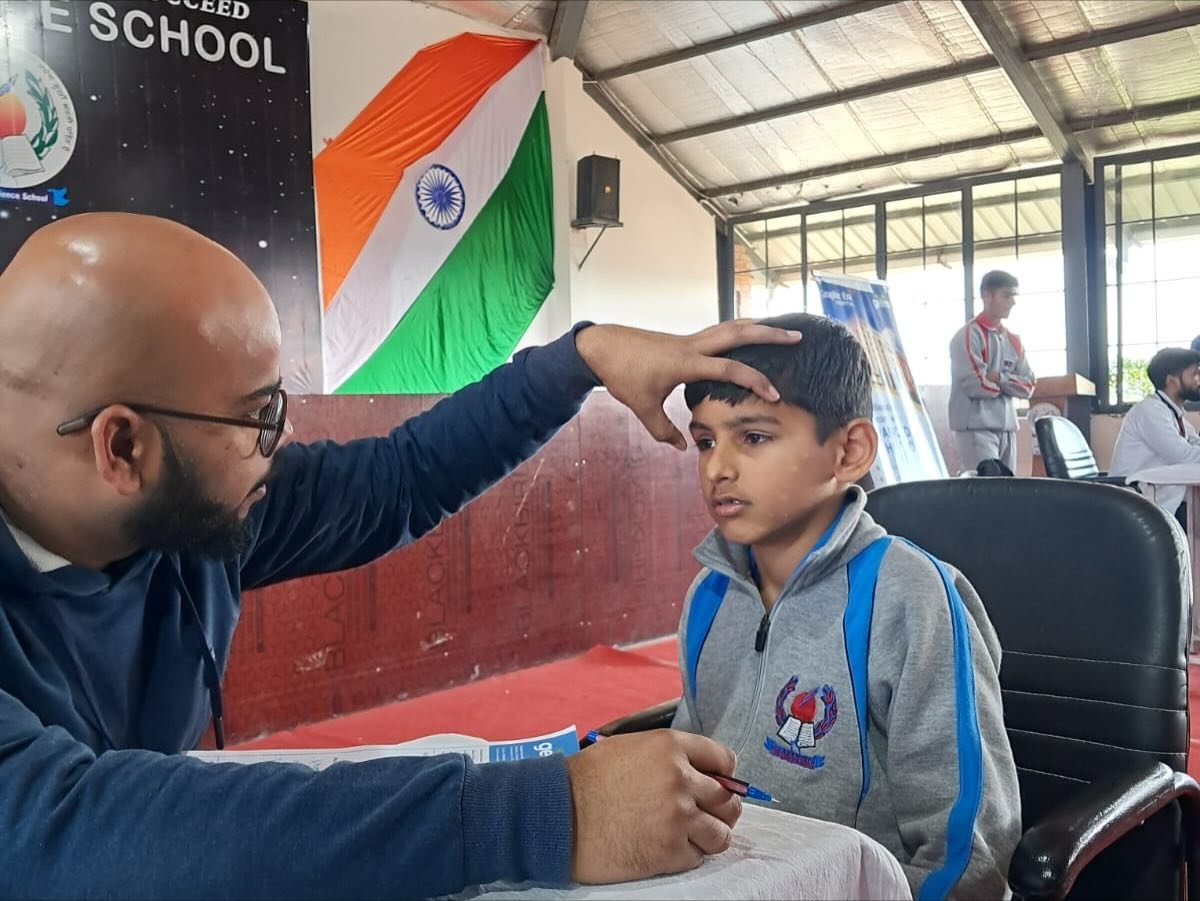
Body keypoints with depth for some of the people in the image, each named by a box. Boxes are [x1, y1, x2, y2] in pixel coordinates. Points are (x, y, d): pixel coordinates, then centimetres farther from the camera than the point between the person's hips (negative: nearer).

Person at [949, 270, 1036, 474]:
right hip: (976, 427, -8)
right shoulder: (968, 336, -7)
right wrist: (1007, 386, 2)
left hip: (1007, 427, 8)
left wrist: (999, 378, -9)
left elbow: (1028, 386, 9)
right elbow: (975, 384, -16)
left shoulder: (1013, 341, 16)